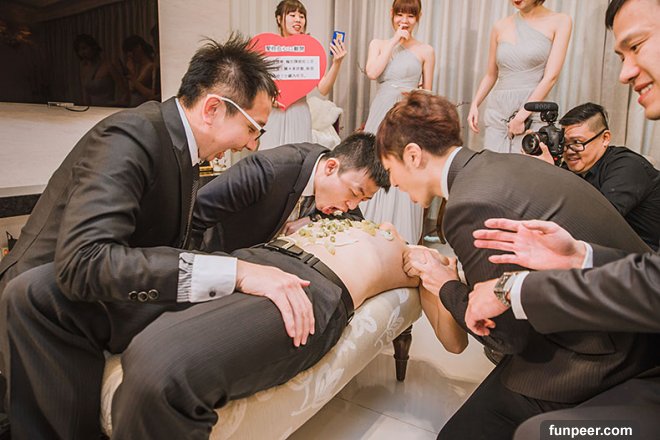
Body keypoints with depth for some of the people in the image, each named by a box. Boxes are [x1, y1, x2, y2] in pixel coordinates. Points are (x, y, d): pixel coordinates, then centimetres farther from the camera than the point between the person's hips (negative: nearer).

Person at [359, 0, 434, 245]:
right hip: (381, 114, 2)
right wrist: (394, 41, -3)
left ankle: (402, 239, 6)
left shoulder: (425, 51, 9)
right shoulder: (378, 44, 12)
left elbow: (427, 93, 13)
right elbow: (372, 72, -8)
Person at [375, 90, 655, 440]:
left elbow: (509, 336, -17)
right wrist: (447, 267, 11)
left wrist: (446, 286, -3)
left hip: (596, 362, -9)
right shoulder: (505, 164, 3)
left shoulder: (471, 205, -25)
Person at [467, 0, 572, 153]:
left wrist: (521, 116, -14)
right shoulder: (500, 27, 11)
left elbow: (551, 76, -8)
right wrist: (474, 104, 4)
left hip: (531, 113, -3)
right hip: (496, 113, 3)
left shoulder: (559, 21, 1)